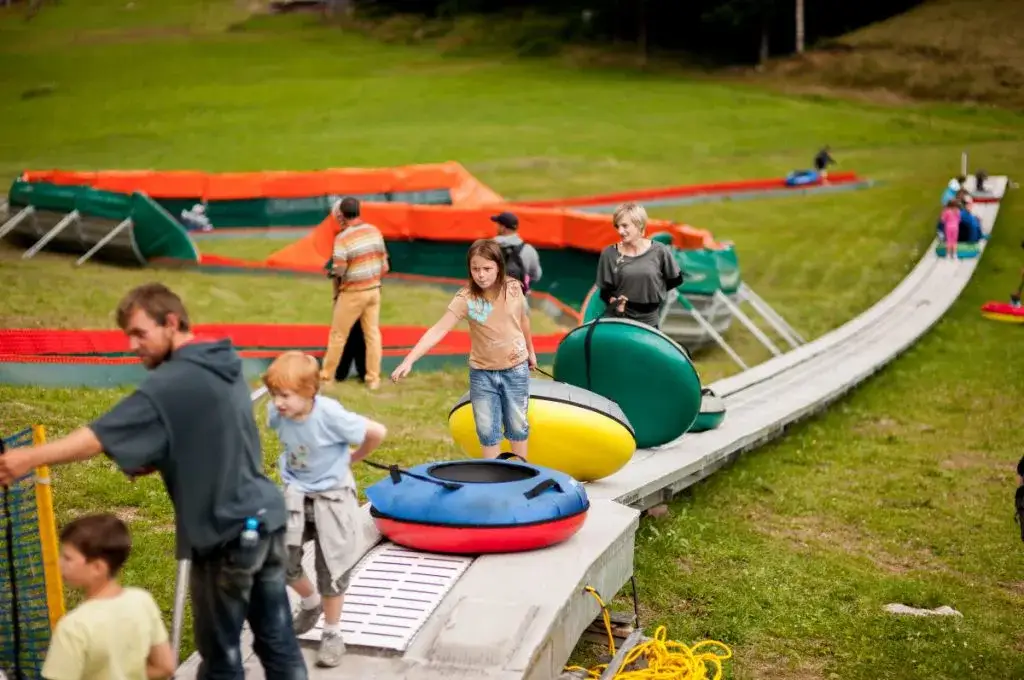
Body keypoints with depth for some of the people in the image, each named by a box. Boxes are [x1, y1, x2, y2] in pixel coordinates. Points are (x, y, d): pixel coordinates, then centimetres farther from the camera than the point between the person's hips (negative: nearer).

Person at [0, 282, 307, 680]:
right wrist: (153, 462, 7)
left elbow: (103, 435, -23)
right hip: (267, 515, 8)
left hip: (228, 532, -8)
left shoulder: (173, 383, -17)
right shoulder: (223, 366, 10)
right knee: (277, 637, 15)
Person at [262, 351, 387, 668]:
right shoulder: (277, 413, -16)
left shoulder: (330, 415, -30)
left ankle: (332, 634, 23)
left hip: (332, 495, -4)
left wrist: (352, 458, -5)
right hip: (296, 492, 4)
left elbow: (377, 432, -21)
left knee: (331, 568, 5)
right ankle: (311, 602, 30)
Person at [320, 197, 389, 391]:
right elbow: (384, 265, 5)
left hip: (353, 293, -5)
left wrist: (336, 292, 0)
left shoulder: (343, 238, -17)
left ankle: (326, 375, 18)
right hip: (374, 290, 5)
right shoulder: (374, 231, 1)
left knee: (338, 335, 8)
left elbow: (339, 272, -18)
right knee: (372, 334, 9)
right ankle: (373, 379, 11)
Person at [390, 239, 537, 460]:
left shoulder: (514, 288, -13)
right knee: (487, 430, 8)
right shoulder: (465, 299, -19)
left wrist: (531, 351, 21)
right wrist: (408, 361, -38)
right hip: (482, 373, -1)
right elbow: (438, 330, -27)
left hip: (516, 369, 1)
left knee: (517, 426, 14)